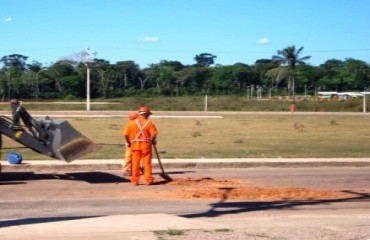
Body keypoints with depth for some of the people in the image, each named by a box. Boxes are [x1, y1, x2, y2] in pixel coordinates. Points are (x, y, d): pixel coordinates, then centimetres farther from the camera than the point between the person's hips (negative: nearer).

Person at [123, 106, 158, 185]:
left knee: (135, 163, 9)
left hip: (135, 145, 2)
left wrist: (128, 142, 10)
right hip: (146, 145, -2)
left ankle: (135, 180, 11)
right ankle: (148, 179, 5)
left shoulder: (131, 123, 1)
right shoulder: (149, 123, -5)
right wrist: (153, 141, 5)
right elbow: (154, 134, -14)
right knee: (147, 163, 5)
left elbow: (126, 134, -4)